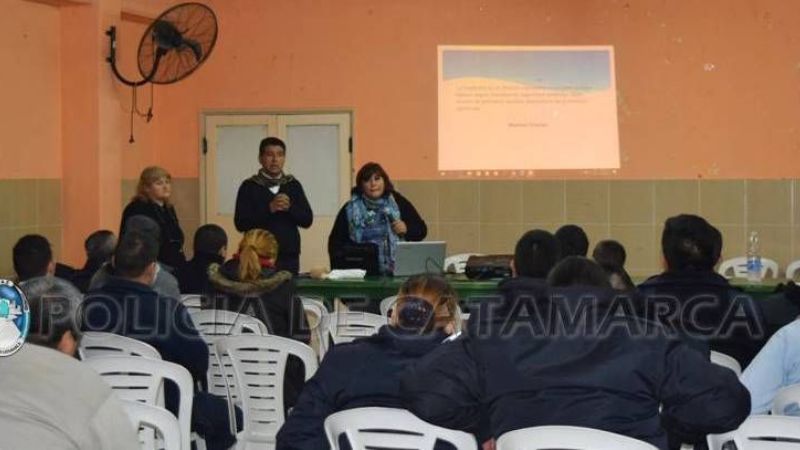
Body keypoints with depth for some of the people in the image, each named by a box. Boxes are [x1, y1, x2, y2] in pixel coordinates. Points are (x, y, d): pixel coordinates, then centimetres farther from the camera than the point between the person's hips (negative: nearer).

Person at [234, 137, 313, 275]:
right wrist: (269, 209, -18)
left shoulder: (294, 185, 9)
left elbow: (307, 220, 4)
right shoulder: (249, 187, 0)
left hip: (289, 257, 3)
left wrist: (290, 207, -14)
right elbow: (241, 223, -8)